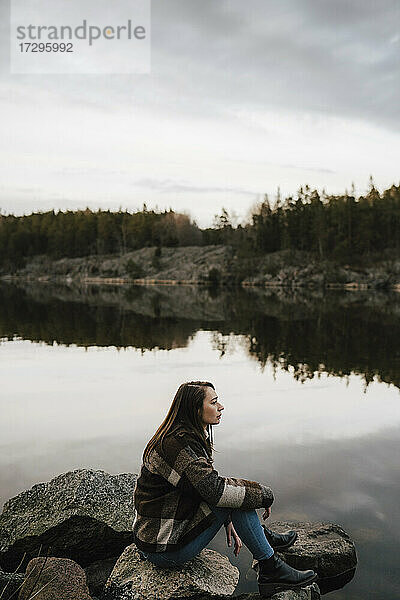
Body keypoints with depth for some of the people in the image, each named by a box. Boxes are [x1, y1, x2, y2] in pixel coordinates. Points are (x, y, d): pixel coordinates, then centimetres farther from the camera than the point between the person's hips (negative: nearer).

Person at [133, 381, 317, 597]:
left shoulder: (193, 436, 5)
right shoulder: (177, 442, -25)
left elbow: (206, 481, 16)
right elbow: (215, 490, -29)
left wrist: (228, 522, 12)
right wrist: (264, 494, -16)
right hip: (165, 551, -10)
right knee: (236, 495, -18)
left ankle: (265, 538, 25)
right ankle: (271, 570, -6)